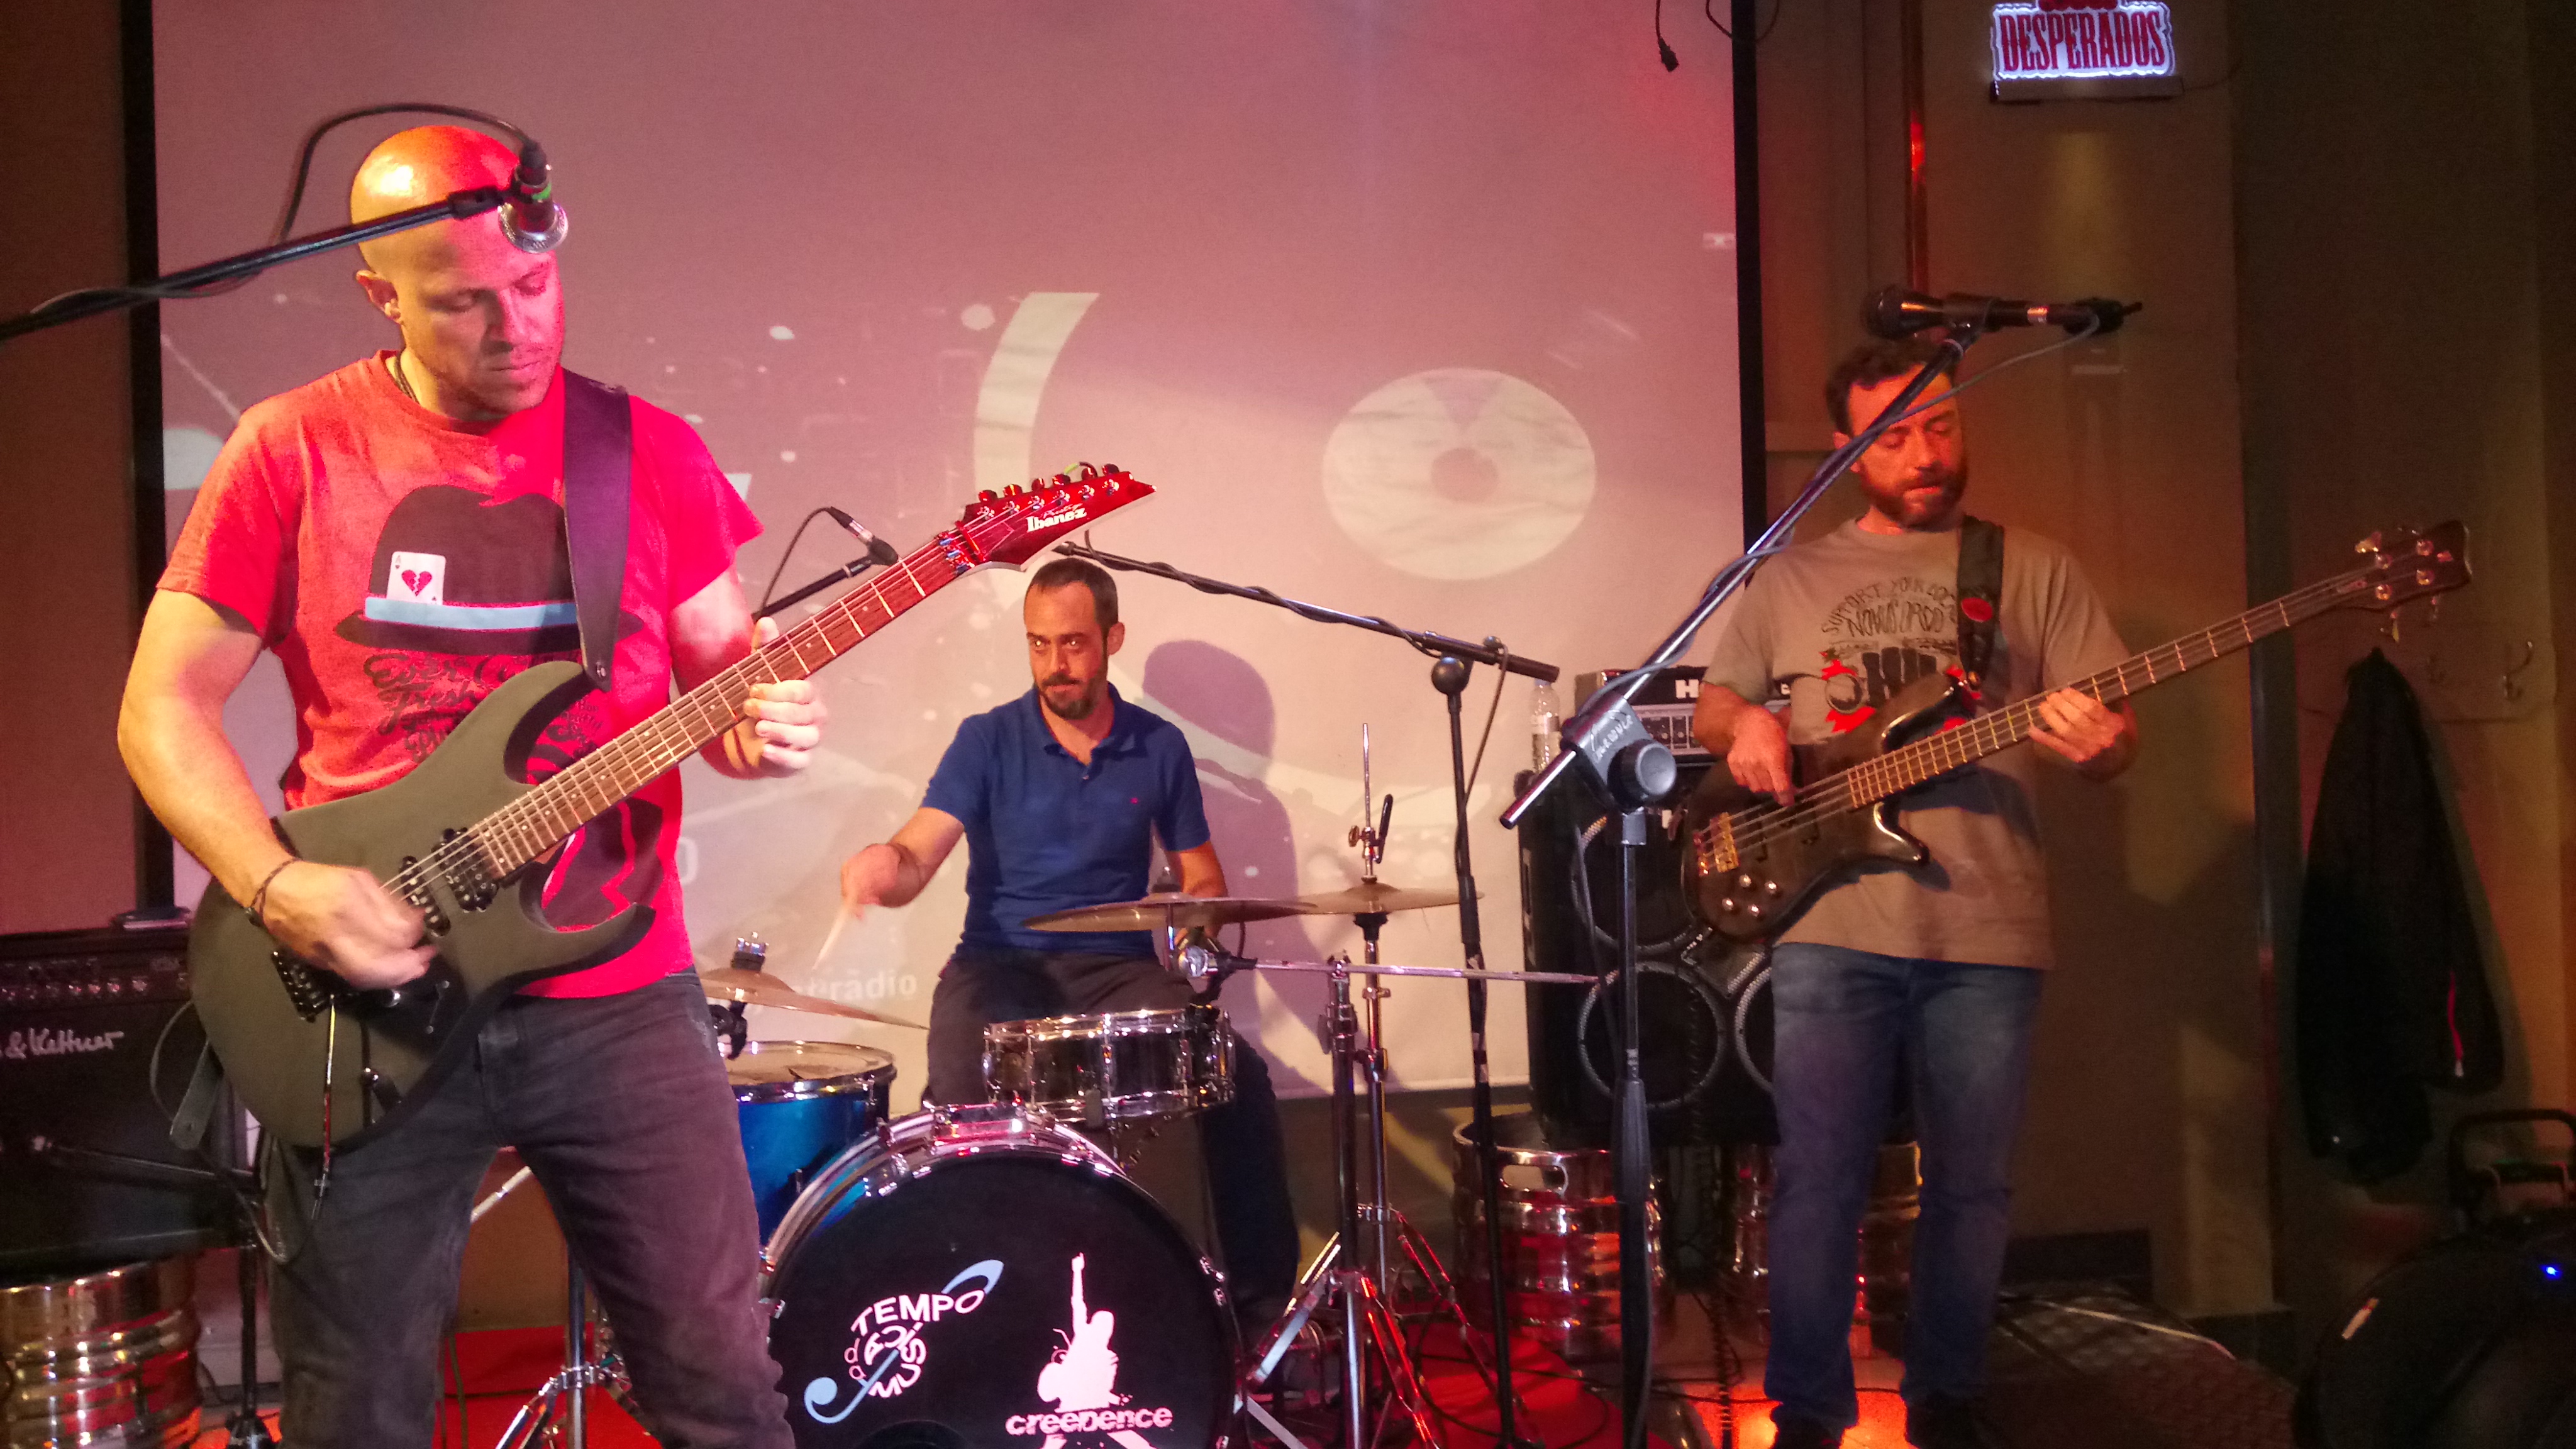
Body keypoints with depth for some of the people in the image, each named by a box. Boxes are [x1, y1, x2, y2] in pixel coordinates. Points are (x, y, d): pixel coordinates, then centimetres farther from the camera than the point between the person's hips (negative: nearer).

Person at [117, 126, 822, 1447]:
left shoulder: (647, 451, 4)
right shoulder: (296, 450, 0)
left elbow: (722, 653, 10)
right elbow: (163, 705, 1)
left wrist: (756, 715, -14)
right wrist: (277, 887, -14)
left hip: (617, 996, 1)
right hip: (366, 1000, 0)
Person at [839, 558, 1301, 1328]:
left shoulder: (1160, 748, 8)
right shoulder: (988, 741, -1)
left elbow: (1200, 874, 16)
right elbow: (917, 856, -13)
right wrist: (884, 866, -38)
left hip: (1119, 967, 2)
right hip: (1001, 965, -2)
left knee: (1241, 1078, -22)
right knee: (957, 1097, -33)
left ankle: (1262, 1299, -8)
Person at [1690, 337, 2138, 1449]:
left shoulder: (2035, 570, 10)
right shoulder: (1788, 577, 13)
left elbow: (2115, 733, 6)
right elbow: (1710, 704, 19)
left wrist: (2098, 745, -18)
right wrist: (1745, 727, -5)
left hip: (1989, 929, 1)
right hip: (1833, 923, 0)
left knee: (1974, 1186, 8)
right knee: (1818, 1182, 0)